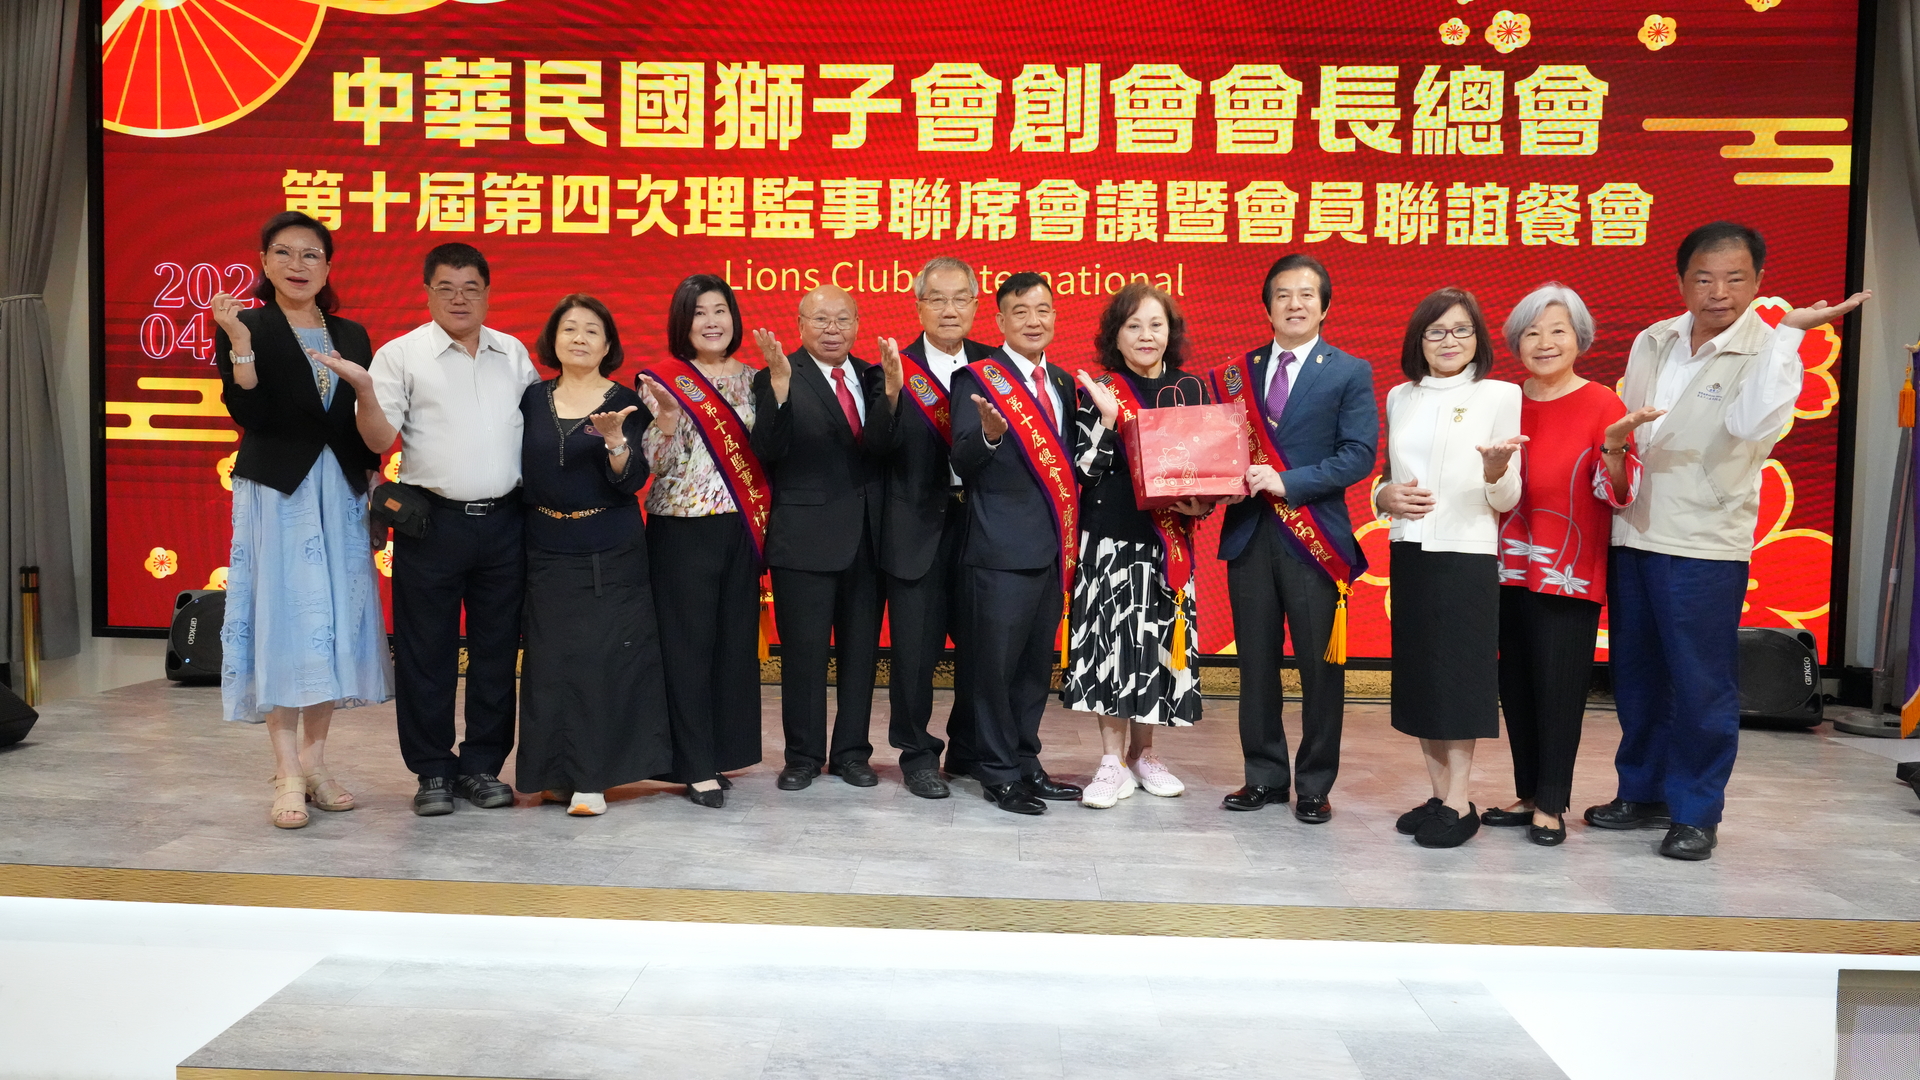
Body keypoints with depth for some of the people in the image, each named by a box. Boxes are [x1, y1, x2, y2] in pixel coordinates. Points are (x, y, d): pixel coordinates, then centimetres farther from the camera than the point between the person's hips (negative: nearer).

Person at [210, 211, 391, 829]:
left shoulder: (351, 336, 12)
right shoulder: (243, 328, 0)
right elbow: (248, 415, -11)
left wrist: (373, 486, 5)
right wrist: (238, 343, -21)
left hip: (341, 494, 4)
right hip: (277, 493, -4)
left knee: (336, 622, 5)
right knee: (284, 621, -5)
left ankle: (314, 761, 15)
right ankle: (287, 775, -1)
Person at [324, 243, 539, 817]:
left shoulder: (514, 354, 12)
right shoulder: (402, 354, 0)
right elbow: (379, 439, -6)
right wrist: (364, 390, -23)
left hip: (503, 521, 4)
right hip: (433, 522, -3)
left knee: (496, 649, 9)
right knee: (427, 652, 3)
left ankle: (482, 765, 20)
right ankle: (432, 771, 15)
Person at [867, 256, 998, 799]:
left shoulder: (991, 365, 6)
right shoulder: (897, 365, -2)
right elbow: (880, 447, -13)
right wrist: (892, 391, -27)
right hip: (918, 527, -2)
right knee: (915, 648, 5)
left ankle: (969, 751, 27)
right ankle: (918, 755, 20)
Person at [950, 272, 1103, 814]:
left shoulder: (1064, 384, 14)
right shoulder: (978, 378, -6)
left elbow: (1072, 465, 12)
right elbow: (964, 463, -14)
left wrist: (1105, 421, -3)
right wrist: (988, 434, -35)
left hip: (1054, 548, 7)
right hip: (1002, 550, -7)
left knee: (1036, 665, 15)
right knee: (996, 665, 1)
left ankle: (1025, 763, 26)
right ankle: (999, 774, 13)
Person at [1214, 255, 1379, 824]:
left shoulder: (1350, 372, 2)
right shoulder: (1239, 373, 12)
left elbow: (1359, 455, -8)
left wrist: (1288, 481, -16)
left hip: (1313, 537, -3)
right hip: (1249, 535, 3)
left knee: (1320, 666, 3)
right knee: (1256, 664, 10)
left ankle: (1315, 785, 16)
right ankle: (1265, 777, 22)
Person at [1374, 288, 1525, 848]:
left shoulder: (1500, 395, -1)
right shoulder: (1400, 397, 12)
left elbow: (1507, 499, -4)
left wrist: (1495, 472, -25)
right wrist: (1385, 495, -5)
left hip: (1467, 553, -5)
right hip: (1409, 550, 5)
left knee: (1458, 674, -3)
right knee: (1417, 672, 7)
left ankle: (1459, 803, 4)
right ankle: (1439, 795, 17)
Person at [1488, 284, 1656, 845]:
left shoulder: (1603, 405, -5)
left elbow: (1618, 494, -10)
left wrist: (1615, 445, -27)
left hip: (1570, 576, -5)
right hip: (1510, 570, 5)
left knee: (1559, 688, 0)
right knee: (1516, 686, 10)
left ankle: (1551, 805, 12)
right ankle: (1527, 795, 23)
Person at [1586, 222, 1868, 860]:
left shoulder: (1770, 354, -8)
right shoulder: (1653, 342, 8)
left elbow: (1753, 424, -29)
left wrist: (1789, 331, -27)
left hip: (1705, 544, -5)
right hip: (1634, 534, 5)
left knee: (1701, 684, 1)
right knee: (1636, 675, 14)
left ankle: (1696, 813, 15)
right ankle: (1643, 792, 29)